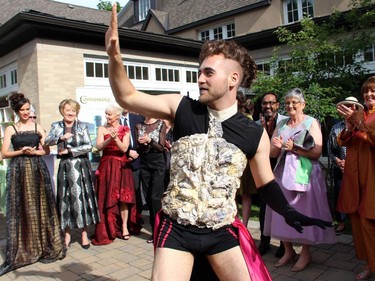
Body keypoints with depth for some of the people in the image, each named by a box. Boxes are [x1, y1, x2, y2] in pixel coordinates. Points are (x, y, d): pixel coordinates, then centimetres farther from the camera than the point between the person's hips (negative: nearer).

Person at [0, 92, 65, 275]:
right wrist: (21, 151, -14)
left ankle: (43, 246, 14)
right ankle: (22, 249, 9)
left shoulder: (38, 127, 9)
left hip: (37, 170, 1)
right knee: (20, 210, 0)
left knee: (40, 208, 3)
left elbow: (47, 150, 7)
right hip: (18, 172, -1)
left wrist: (34, 152, -11)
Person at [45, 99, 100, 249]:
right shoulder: (56, 126, 7)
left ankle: (84, 234, 10)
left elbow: (89, 146, -5)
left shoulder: (83, 126, 4)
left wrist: (70, 150, -10)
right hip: (65, 167, 1)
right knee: (65, 198, 4)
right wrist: (61, 137, -25)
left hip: (81, 166, -1)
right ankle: (67, 233, 16)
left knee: (82, 197, 1)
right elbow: (47, 141, -8)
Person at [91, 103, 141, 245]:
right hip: (106, 167, 0)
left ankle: (124, 227, 8)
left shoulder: (125, 130, 4)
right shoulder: (102, 129, 5)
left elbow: (124, 149, -7)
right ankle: (107, 229, 10)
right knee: (106, 198, 0)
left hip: (121, 167, 0)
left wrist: (116, 138, -23)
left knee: (123, 197, -2)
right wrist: (110, 139, -25)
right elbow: (99, 147, -9)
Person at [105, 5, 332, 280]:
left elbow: (266, 182, 7)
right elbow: (127, 97, -3)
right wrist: (115, 57, -18)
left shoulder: (255, 135, -5)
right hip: (176, 229, 0)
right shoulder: (182, 109, -6)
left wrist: (290, 212, -9)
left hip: (222, 232, 1)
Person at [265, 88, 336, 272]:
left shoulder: (311, 123, 0)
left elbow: (317, 152, -10)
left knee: (304, 213, 1)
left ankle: (305, 253, 17)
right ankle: (288, 250, 21)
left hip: (304, 175, -4)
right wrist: (277, 146, -10)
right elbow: (272, 153, 10)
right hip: (283, 174, 4)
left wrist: (294, 148, -17)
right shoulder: (281, 124, 13)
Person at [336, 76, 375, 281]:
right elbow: (344, 142, 11)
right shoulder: (358, 113, 16)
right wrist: (348, 127, -7)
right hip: (355, 174, 5)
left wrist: (358, 122, -21)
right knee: (357, 218, 5)